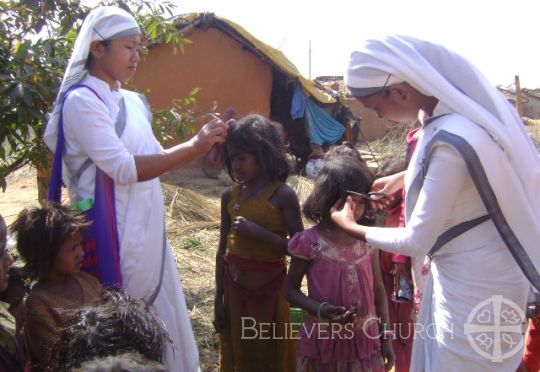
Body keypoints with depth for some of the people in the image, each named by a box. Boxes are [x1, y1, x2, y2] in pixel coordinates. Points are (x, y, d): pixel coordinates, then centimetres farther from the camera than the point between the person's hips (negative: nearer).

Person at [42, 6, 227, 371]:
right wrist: (193, 146, -23)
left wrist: (204, 143, 3)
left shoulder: (133, 101, 10)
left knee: (161, 320, 15)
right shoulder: (81, 100, -13)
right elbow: (123, 168, -22)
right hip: (115, 235, -8)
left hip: (147, 231, 8)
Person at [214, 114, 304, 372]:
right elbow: (223, 250, 6)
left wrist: (257, 232, -24)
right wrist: (219, 299, 7)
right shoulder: (230, 196, 1)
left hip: (268, 290, -4)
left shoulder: (283, 195, -13)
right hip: (234, 290, 4)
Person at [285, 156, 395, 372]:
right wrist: (320, 310, -20)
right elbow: (291, 290, -4)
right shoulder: (310, 242, -12)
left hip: (364, 339, 3)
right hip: (323, 340, -2)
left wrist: (386, 336, 7)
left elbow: (378, 290, 7)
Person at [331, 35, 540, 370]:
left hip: (474, 287, -9)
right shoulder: (464, 109, -3)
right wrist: (403, 177, 14)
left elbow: (415, 242, -23)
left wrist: (351, 227, -8)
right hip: (459, 273, 9)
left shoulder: (450, 141, -32)